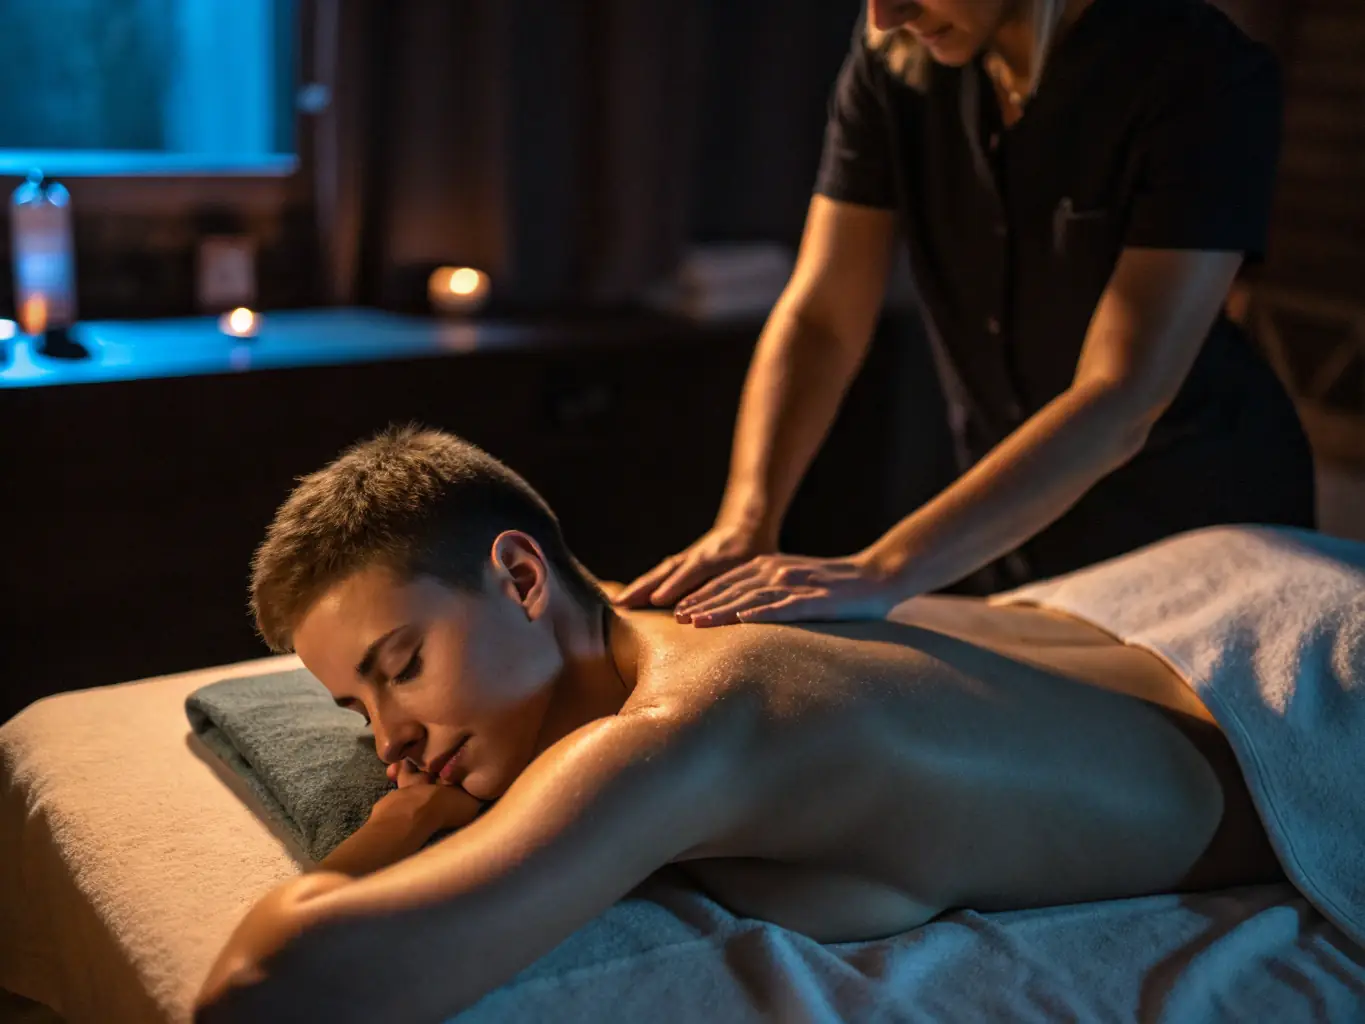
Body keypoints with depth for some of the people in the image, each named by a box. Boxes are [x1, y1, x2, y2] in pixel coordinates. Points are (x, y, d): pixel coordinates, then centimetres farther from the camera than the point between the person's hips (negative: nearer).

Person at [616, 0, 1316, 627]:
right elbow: (819, 320, -12)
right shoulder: (893, 56, -11)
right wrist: (744, 523, -27)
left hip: (1201, 527, -3)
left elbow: (1119, 405, -34)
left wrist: (882, 574, -42)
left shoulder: (1210, 76, -27)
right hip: (1009, 534, 4)